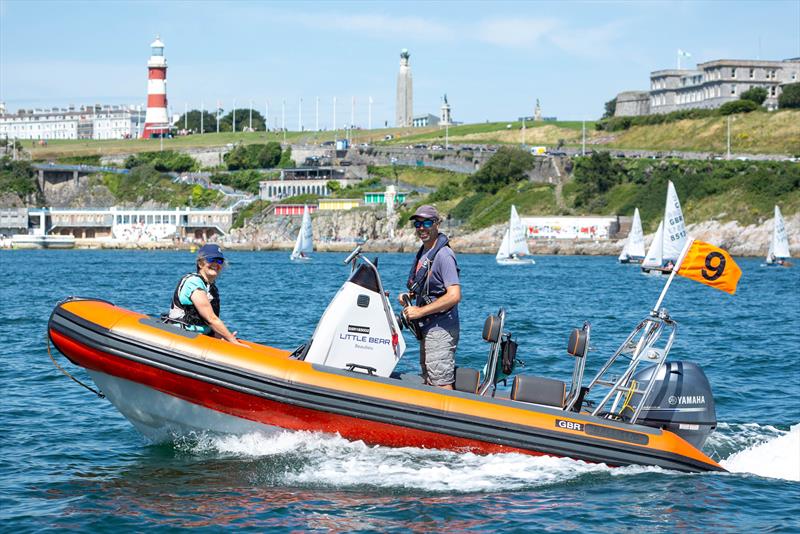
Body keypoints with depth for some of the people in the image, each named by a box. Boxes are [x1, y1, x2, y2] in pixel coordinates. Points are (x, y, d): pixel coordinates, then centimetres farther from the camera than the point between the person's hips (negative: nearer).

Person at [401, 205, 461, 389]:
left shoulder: (443, 255, -16)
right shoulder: (423, 252, 14)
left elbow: (454, 296, -24)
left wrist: (420, 311, -21)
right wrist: (410, 295, 7)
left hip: (440, 330, -10)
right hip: (427, 329, 10)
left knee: (442, 385, -10)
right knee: (428, 382, 14)